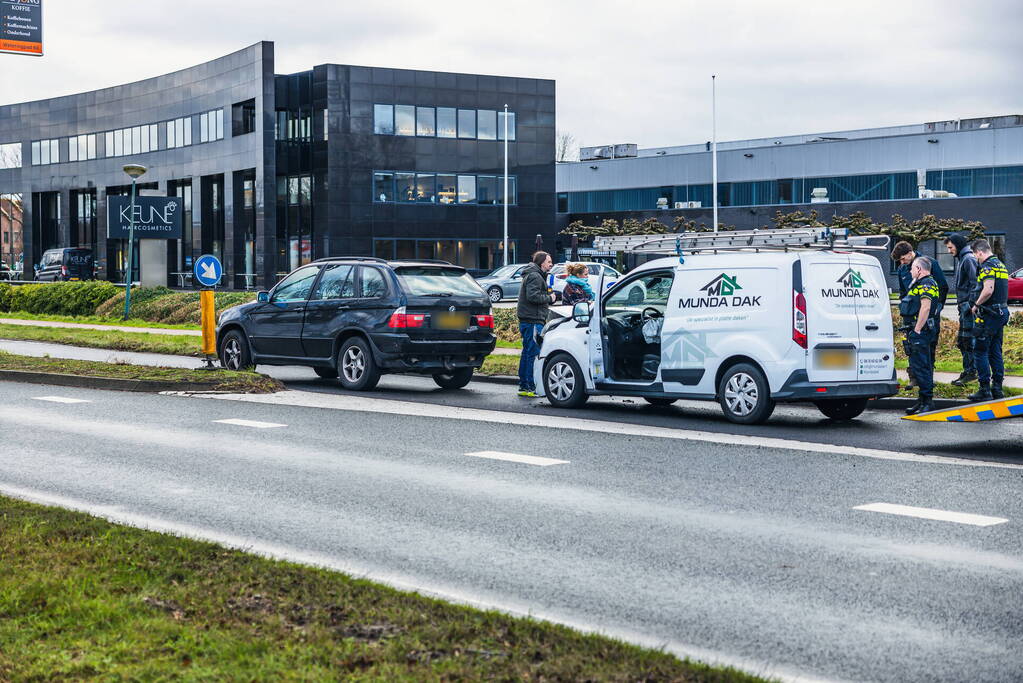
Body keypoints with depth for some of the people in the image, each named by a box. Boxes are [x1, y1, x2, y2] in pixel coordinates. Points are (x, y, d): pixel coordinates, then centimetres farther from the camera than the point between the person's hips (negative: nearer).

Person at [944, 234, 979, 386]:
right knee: (961, 341, 13)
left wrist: (970, 304, -21)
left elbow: (975, 283, -19)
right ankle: (967, 371, 19)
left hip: (968, 306, -10)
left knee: (968, 340, -8)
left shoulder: (968, 259, -12)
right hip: (963, 306, 10)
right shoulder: (960, 259, 19)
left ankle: (972, 372, -4)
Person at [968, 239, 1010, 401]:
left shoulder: (988, 266, -14)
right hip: (1002, 311, 9)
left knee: (980, 351, -5)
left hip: (989, 315, -9)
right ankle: (997, 389, 15)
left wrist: (976, 305, -13)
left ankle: (985, 390, -6)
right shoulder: (1001, 265, 16)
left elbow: (988, 290, -27)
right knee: (995, 352, 13)